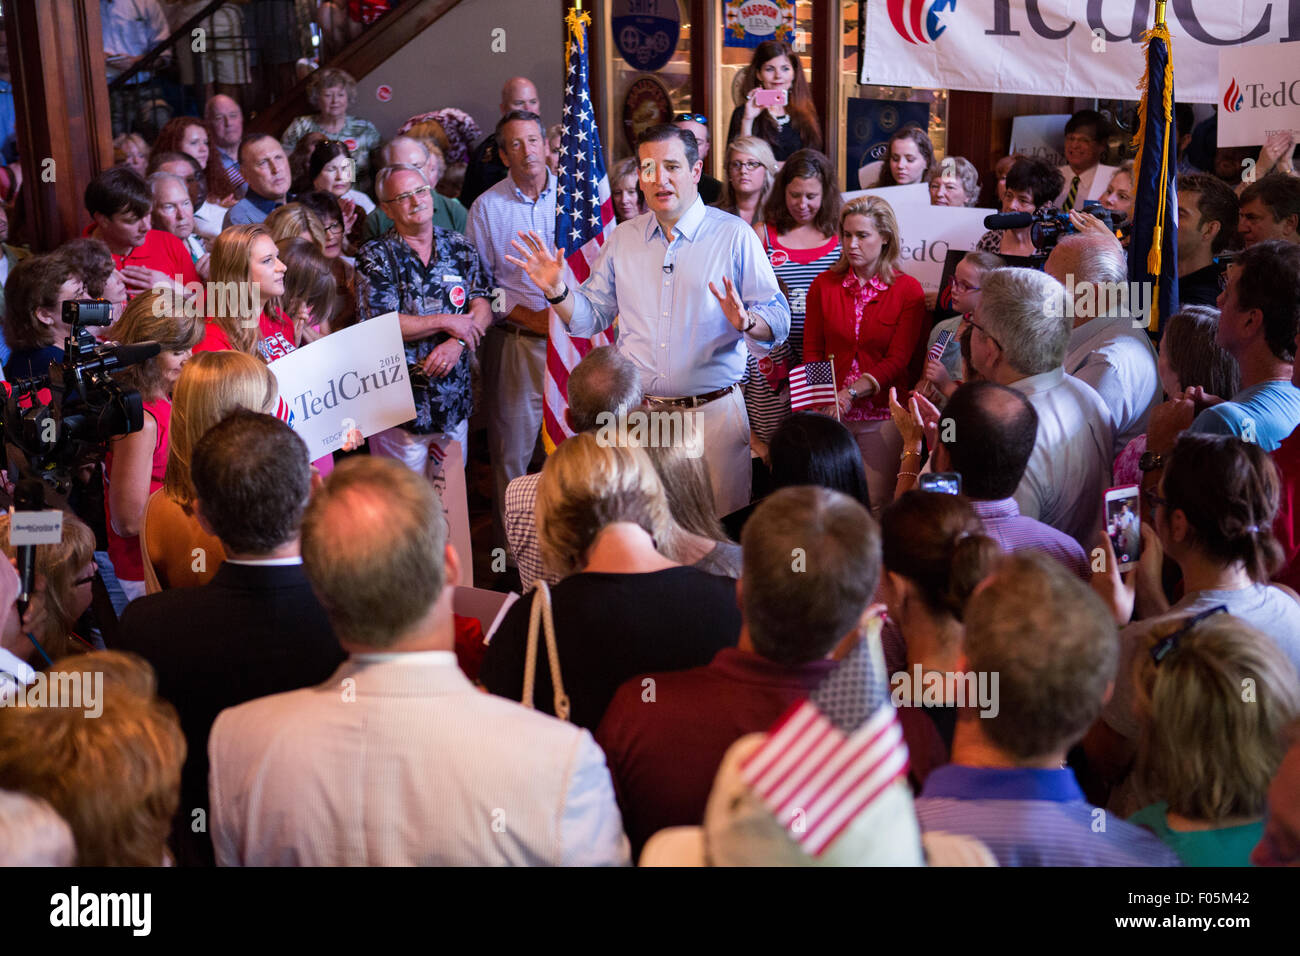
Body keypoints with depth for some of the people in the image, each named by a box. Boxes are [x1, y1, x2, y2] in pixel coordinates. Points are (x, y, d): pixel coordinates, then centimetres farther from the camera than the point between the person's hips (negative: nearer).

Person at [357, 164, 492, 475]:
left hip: (454, 401, 4)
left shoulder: (460, 248, 8)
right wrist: (448, 323, -12)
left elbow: (483, 309, 2)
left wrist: (457, 343, -17)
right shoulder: (376, 256, -3)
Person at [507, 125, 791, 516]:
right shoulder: (623, 238, 11)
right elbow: (591, 317, 17)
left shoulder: (734, 236, -1)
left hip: (713, 412, -3)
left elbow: (778, 320, -4)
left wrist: (746, 322, -25)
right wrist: (557, 291, -1)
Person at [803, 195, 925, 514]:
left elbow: (898, 359, -7)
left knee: (874, 504, 1)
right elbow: (812, 350, 6)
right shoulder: (824, 284, 5)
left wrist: (851, 393, -20)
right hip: (830, 414, 2)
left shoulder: (908, 290, -2)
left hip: (881, 413, -2)